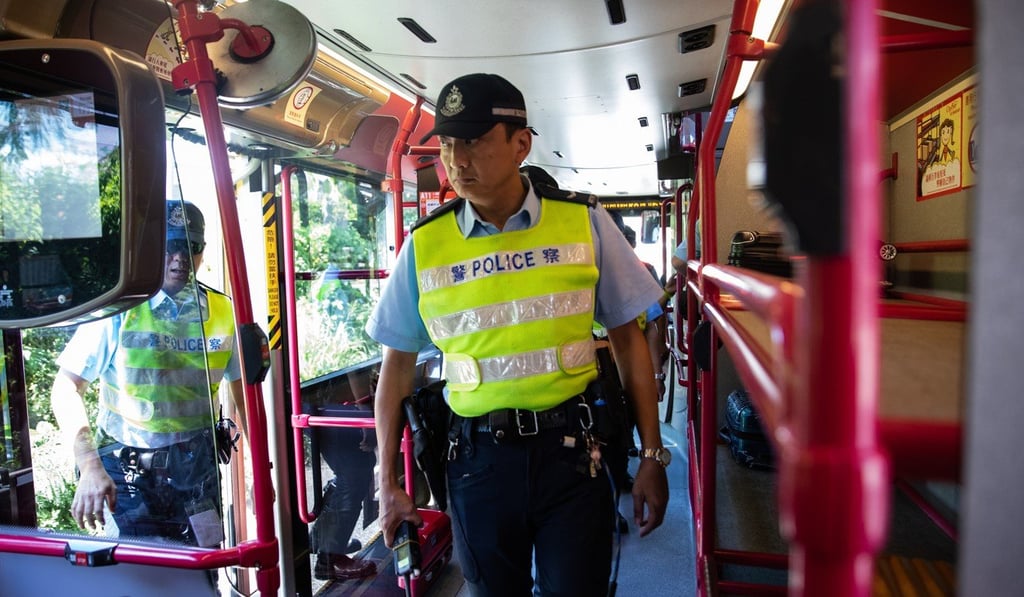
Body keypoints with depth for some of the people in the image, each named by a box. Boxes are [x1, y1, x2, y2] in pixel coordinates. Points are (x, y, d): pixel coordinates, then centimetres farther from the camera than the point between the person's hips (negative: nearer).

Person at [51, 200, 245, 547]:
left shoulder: (222, 313, 1)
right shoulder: (119, 311, -7)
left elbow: (244, 395, 7)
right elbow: (66, 388, -6)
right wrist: (90, 465, -18)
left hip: (197, 469, 3)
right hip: (129, 472, -2)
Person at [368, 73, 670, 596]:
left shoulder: (583, 221, -3)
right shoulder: (424, 245, -2)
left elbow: (628, 339, 2)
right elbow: (397, 364, 6)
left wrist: (652, 456, 1)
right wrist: (388, 483, 6)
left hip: (570, 449, -1)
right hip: (478, 458, 2)